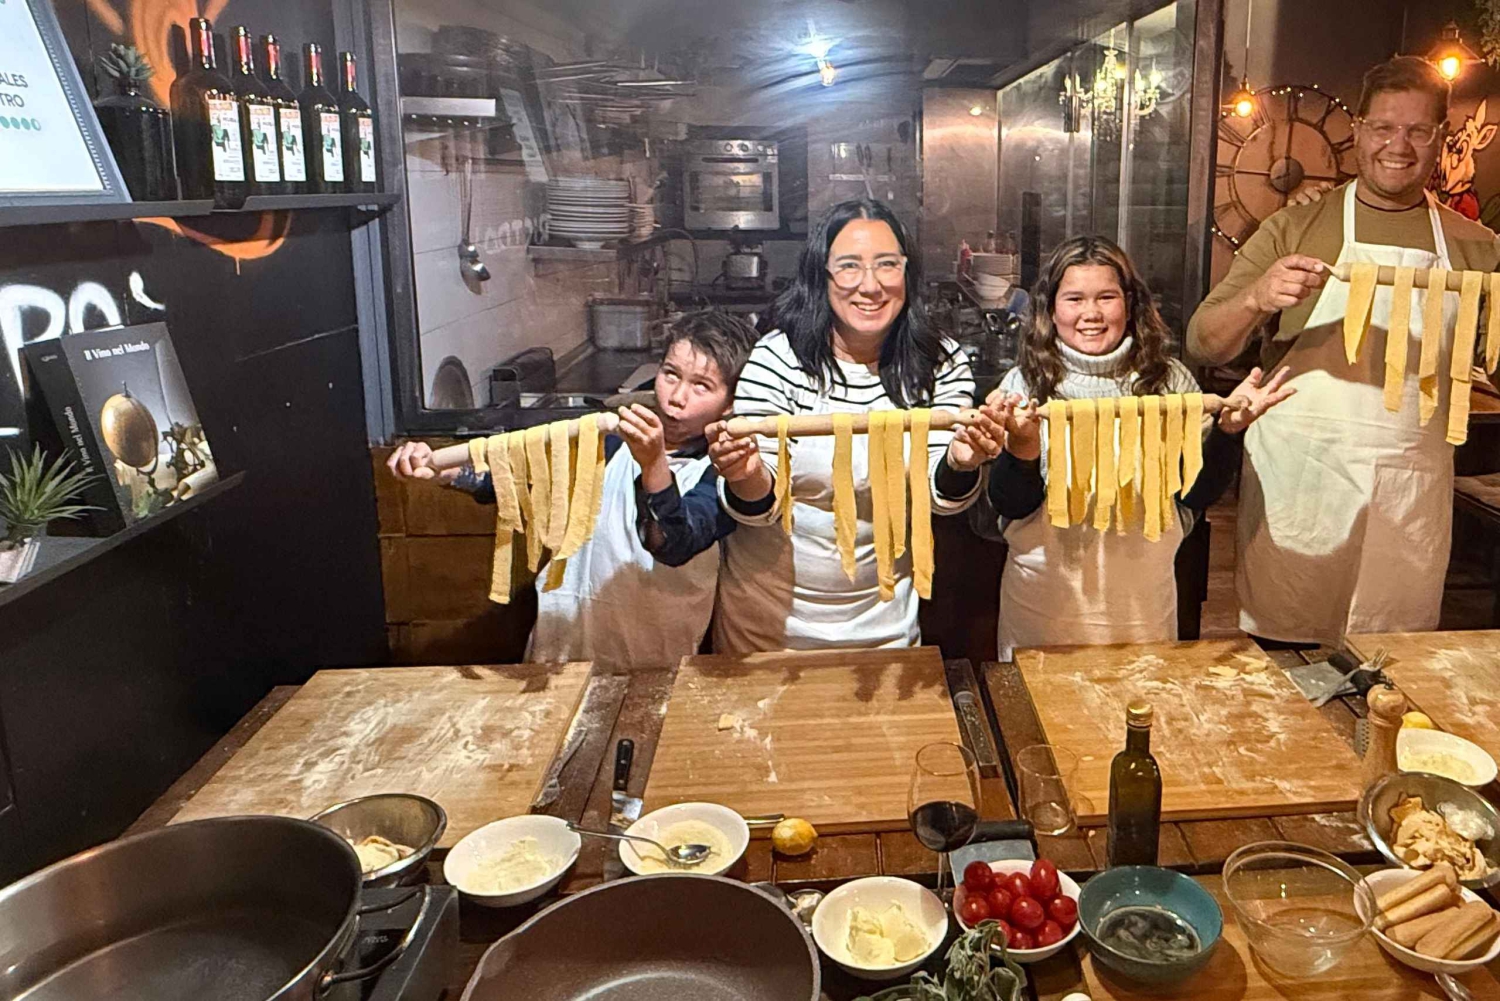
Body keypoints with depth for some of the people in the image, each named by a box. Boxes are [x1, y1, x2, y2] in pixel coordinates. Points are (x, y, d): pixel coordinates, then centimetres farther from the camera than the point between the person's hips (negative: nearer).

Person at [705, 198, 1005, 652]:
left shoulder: (942, 362, -9)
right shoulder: (779, 358, -17)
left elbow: (941, 497, -8)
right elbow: (759, 506, -15)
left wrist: (960, 464, -30)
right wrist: (746, 477, -37)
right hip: (772, 603, -1)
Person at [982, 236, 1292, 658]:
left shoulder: (1168, 380, -1)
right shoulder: (1025, 384, -4)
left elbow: (1197, 493, 1)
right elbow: (1009, 506, -7)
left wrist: (1229, 430, -14)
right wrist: (1021, 449, -25)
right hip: (1044, 602, -1)